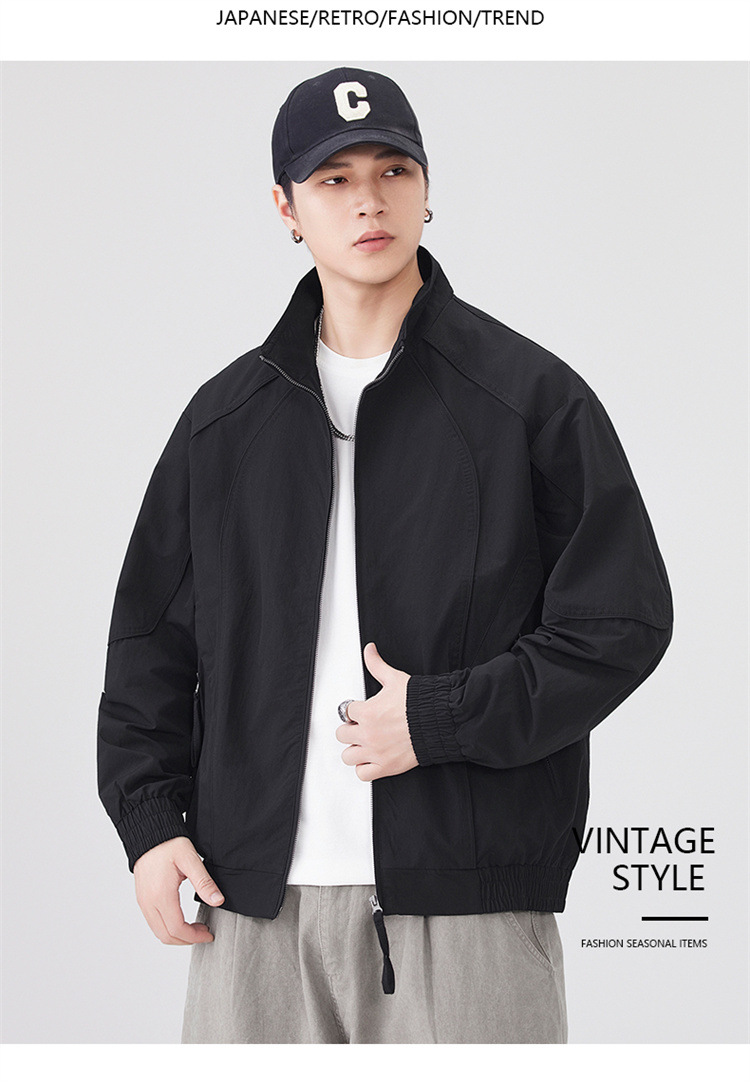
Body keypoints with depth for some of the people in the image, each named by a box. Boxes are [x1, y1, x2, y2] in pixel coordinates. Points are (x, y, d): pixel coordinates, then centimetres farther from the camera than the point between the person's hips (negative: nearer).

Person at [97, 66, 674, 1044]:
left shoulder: (533, 396, 1)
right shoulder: (225, 416, 11)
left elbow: (625, 620, -2)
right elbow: (151, 632, 16)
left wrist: (438, 720, -10)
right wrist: (150, 819, 4)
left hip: (469, 898, -2)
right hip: (259, 893, 3)